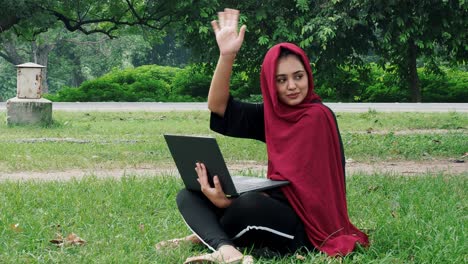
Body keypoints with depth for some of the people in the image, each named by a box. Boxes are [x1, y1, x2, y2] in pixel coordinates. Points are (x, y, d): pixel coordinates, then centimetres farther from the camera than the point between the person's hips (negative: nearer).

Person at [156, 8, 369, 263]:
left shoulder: (317, 117, -12)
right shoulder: (272, 114, 9)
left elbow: (295, 185, -18)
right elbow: (218, 106, 4)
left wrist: (228, 202, -28)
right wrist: (227, 55, -12)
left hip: (303, 225, -8)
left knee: (248, 204, -38)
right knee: (189, 196, -2)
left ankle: (207, 235, -11)